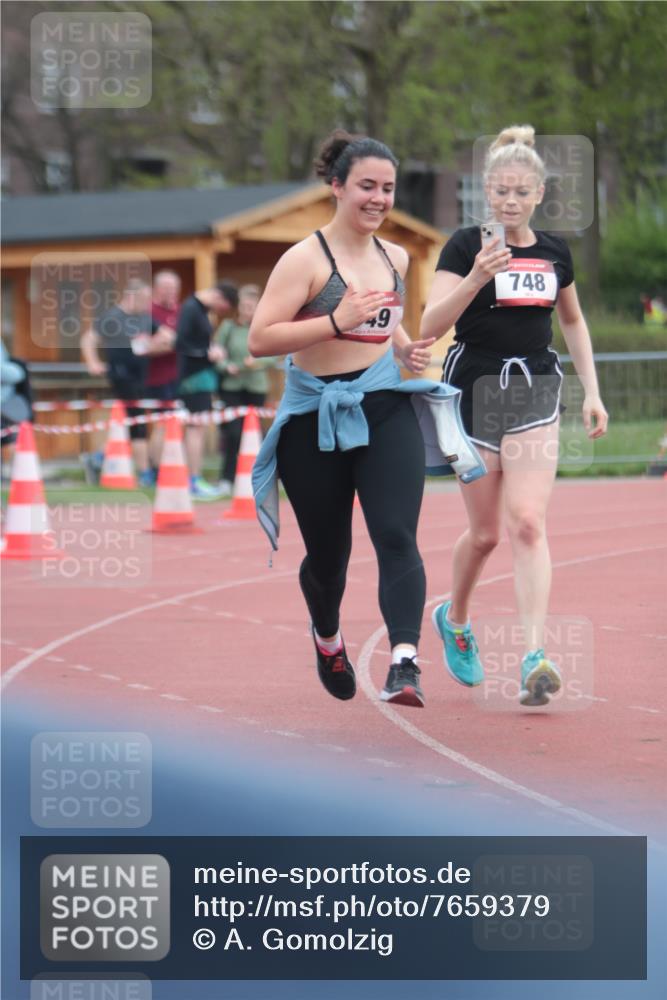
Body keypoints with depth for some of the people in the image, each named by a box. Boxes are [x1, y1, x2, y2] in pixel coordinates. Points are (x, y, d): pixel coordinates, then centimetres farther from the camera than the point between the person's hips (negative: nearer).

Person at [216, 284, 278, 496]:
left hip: (256, 388, 2)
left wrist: (258, 361, -17)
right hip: (232, 386, -2)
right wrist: (227, 366, -18)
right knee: (233, 433, -12)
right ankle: (227, 479, -5)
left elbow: (273, 358, 2)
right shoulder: (228, 327, 0)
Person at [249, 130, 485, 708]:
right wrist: (337, 321, -25)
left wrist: (408, 349, 8)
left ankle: (405, 663, -28)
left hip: (386, 411, 3)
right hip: (315, 421, -3)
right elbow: (259, 339, -17)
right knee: (327, 552, 10)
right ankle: (327, 637, 43)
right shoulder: (306, 259, -10)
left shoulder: (395, 259, 9)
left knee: (397, 536, -17)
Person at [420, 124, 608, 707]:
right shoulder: (465, 247, -6)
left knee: (528, 522, -13)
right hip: (475, 389, -2)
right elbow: (430, 325, -16)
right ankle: (455, 619, 36)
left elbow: (573, 321, 22)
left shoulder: (556, 253, 7)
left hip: (535, 393, 2)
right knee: (485, 532, 6)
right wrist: (477, 277, -31)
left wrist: (592, 391, 16)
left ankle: (536, 658, -19)